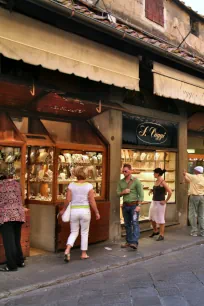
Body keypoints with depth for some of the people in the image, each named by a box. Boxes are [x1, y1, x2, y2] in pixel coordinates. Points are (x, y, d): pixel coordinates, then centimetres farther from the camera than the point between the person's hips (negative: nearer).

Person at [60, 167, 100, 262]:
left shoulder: (71, 185, -1)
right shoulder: (89, 186, -5)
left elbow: (68, 200, -2)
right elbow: (92, 201, -6)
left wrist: (63, 210, 14)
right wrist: (97, 212, 4)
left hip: (73, 210, 2)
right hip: (85, 210, -2)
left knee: (74, 232, 13)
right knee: (84, 232, 12)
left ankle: (67, 250, -6)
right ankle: (84, 254, 19)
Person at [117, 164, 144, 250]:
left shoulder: (136, 181, -7)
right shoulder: (121, 182, 7)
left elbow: (141, 194, -10)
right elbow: (118, 193, 8)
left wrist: (139, 205, -19)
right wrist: (123, 192, -13)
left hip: (134, 205, -5)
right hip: (125, 205, 6)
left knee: (135, 223, -14)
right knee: (127, 224, 10)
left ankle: (134, 243, -21)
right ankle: (128, 242, 19)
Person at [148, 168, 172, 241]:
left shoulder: (162, 182, -16)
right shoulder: (156, 181, 9)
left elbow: (170, 192, -22)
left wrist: (166, 201, -16)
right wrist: (152, 190, 5)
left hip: (160, 203, -9)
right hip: (153, 202, 9)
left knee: (160, 219, 1)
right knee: (151, 218, 18)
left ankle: (161, 235, 12)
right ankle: (155, 231, 37)